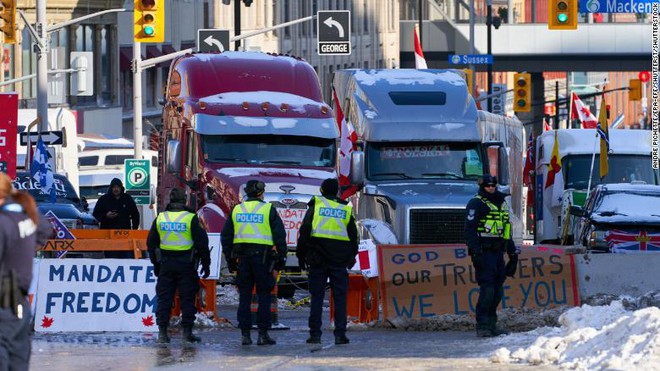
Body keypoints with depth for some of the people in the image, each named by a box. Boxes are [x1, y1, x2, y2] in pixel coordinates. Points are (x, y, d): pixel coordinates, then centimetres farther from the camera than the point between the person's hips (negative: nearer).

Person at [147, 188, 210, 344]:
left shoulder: (160, 218, 4)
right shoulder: (191, 219, -7)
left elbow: (151, 243, 10)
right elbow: (202, 243, -7)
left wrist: (156, 264, 20)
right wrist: (206, 265, 3)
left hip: (166, 265, 3)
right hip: (186, 265, -3)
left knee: (164, 299, 6)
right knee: (187, 299, 4)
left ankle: (162, 333, 1)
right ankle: (187, 332, 3)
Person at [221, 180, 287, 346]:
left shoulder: (236, 210, 9)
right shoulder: (268, 209, -2)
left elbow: (226, 237, 12)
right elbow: (280, 235, -4)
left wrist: (230, 260, 17)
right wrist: (281, 258, 3)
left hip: (242, 257, 3)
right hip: (263, 256, -3)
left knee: (244, 296, 7)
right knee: (264, 295, 2)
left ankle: (245, 334, 4)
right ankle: (263, 334, -2)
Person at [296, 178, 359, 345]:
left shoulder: (315, 207, 1)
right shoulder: (346, 210, 8)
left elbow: (304, 233, -2)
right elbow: (354, 237, 13)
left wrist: (301, 256, 5)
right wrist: (351, 257, 24)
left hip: (317, 261, -1)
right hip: (339, 262, 1)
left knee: (317, 297, 3)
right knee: (340, 298, 4)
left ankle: (315, 333, 0)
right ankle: (340, 334, -1)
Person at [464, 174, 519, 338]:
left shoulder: (502, 204, 22)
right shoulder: (476, 204, -3)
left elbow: (505, 230, 30)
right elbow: (469, 229, -10)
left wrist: (513, 252, 26)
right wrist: (475, 251, -20)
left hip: (498, 253, 8)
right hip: (484, 252, -8)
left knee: (497, 291, 7)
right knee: (487, 290, -13)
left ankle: (491, 324, 13)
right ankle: (482, 326, -11)